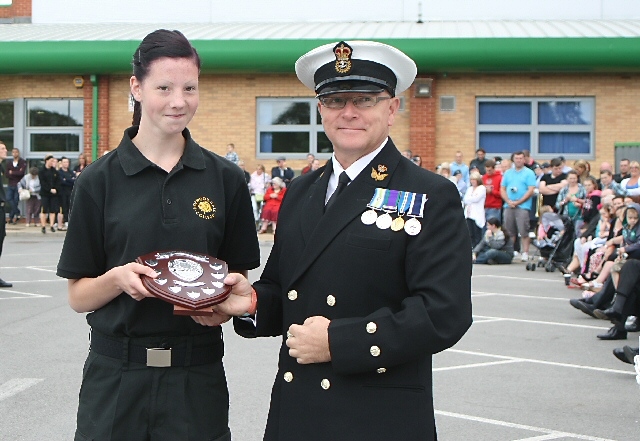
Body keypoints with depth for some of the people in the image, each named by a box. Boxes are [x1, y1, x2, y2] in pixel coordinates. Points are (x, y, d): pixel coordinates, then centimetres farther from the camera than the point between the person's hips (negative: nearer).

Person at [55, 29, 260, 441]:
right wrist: (118, 278, -18)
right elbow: (79, 296, 1)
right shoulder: (99, 180, -1)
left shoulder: (226, 179, 2)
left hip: (198, 375, 1)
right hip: (116, 376, 0)